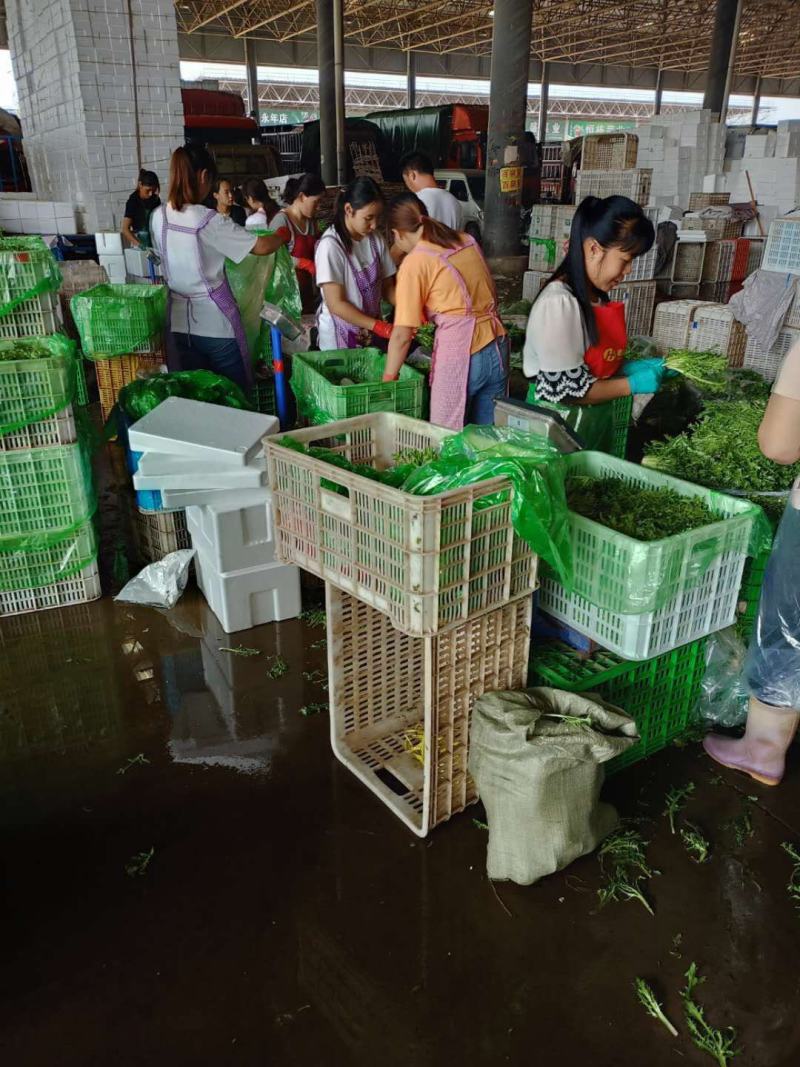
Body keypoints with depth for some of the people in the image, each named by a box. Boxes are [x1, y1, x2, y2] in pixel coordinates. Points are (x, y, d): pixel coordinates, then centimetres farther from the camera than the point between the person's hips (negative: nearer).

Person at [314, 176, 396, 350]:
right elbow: (336, 304, -19)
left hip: (372, 333, 5)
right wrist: (381, 328, -25)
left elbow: (387, 287, 6)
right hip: (340, 337, -5)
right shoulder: (330, 245, -17)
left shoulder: (376, 240, -1)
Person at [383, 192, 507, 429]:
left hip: (460, 354, -6)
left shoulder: (414, 263, -7)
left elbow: (402, 335, -8)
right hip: (497, 347, 7)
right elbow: (491, 296, 15)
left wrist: (388, 379, 2)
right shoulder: (467, 241, 11)